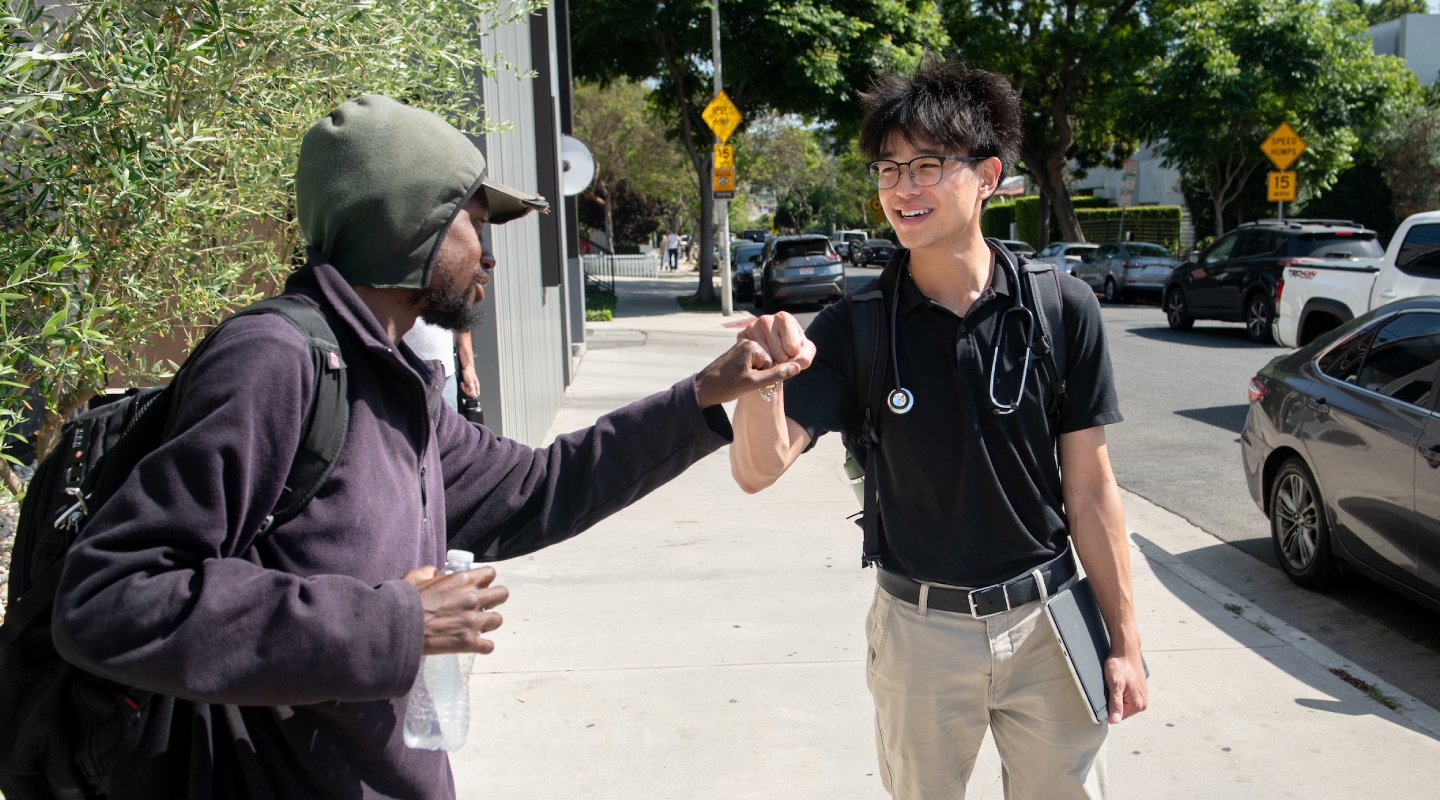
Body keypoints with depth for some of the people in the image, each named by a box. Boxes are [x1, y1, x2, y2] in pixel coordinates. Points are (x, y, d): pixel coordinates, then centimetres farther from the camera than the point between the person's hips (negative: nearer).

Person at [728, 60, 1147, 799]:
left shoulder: (1062, 308, -8)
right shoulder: (855, 328, -9)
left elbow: (1089, 487, -3)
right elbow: (759, 469, -17)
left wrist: (1124, 641, 1)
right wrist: (762, 379, -37)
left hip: (1045, 622, 0)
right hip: (919, 628, 0)